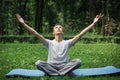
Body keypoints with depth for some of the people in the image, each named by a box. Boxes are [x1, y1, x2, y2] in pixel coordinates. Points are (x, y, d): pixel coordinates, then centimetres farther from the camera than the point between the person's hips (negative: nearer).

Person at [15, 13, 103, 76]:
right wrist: (24, 23, -13)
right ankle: (64, 73, -27)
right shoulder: (49, 43, 4)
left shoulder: (67, 43, 5)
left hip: (64, 66, 0)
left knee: (78, 61, -26)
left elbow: (80, 34, -4)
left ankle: (56, 74, -25)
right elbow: (36, 33, -4)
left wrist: (93, 23, -10)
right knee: (39, 63, -29)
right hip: (51, 66, 0)